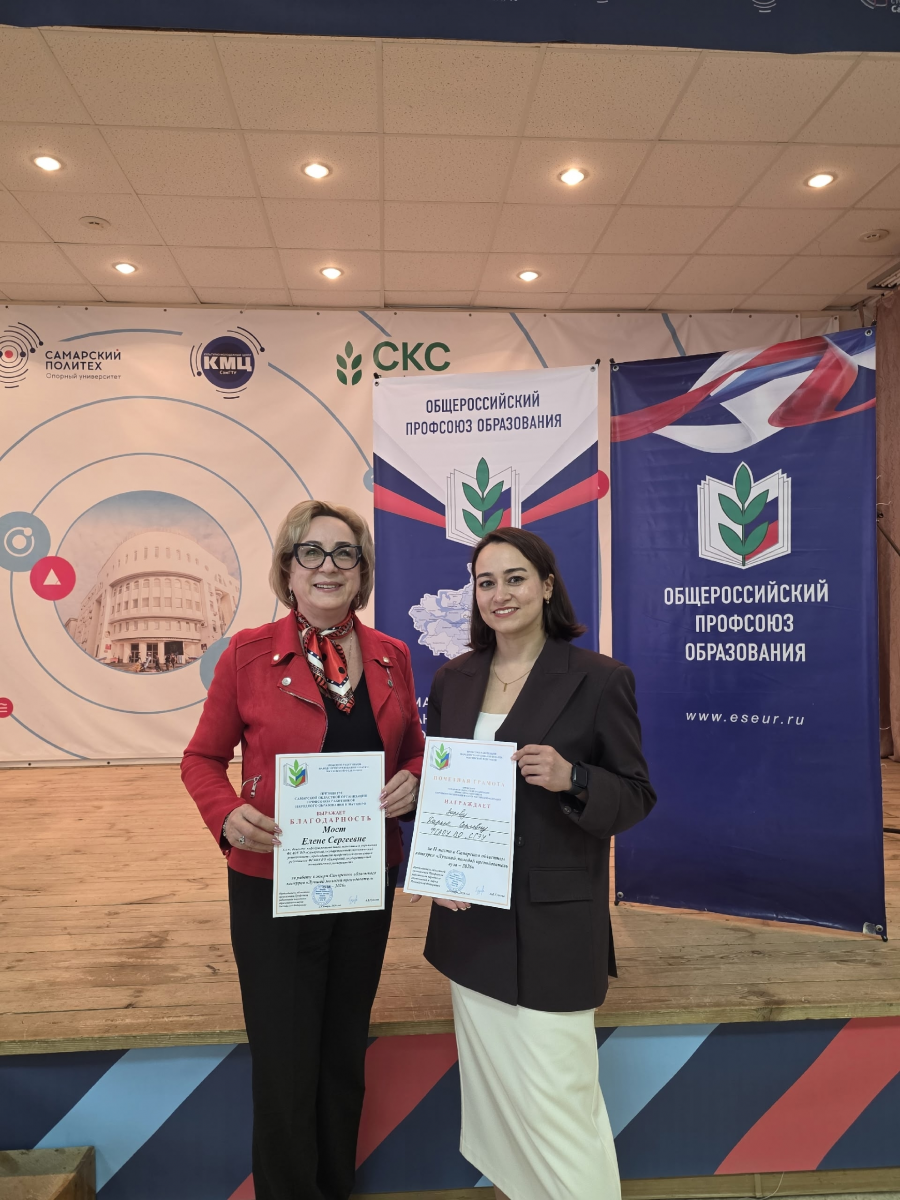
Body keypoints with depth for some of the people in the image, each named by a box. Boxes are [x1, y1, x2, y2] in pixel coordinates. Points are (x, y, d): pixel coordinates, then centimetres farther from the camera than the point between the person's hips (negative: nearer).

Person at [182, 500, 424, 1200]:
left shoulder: (390, 657, 0)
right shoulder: (249, 653, -9)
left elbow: (414, 750, 11)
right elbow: (203, 758, -1)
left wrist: (411, 783, -10)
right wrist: (227, 814, -20)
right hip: (273, 885, -3)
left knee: (345, 1053, 21)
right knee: (286, 1067, 9)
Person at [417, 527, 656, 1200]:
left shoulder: (600, 679, -9)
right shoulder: (453, 681, 4)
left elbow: (637, 796, -5)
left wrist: (570, 779, -24)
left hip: (555, 923, -5)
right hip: (471, 919, 5)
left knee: (553, 1097, 1)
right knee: (491, 1081, 20)